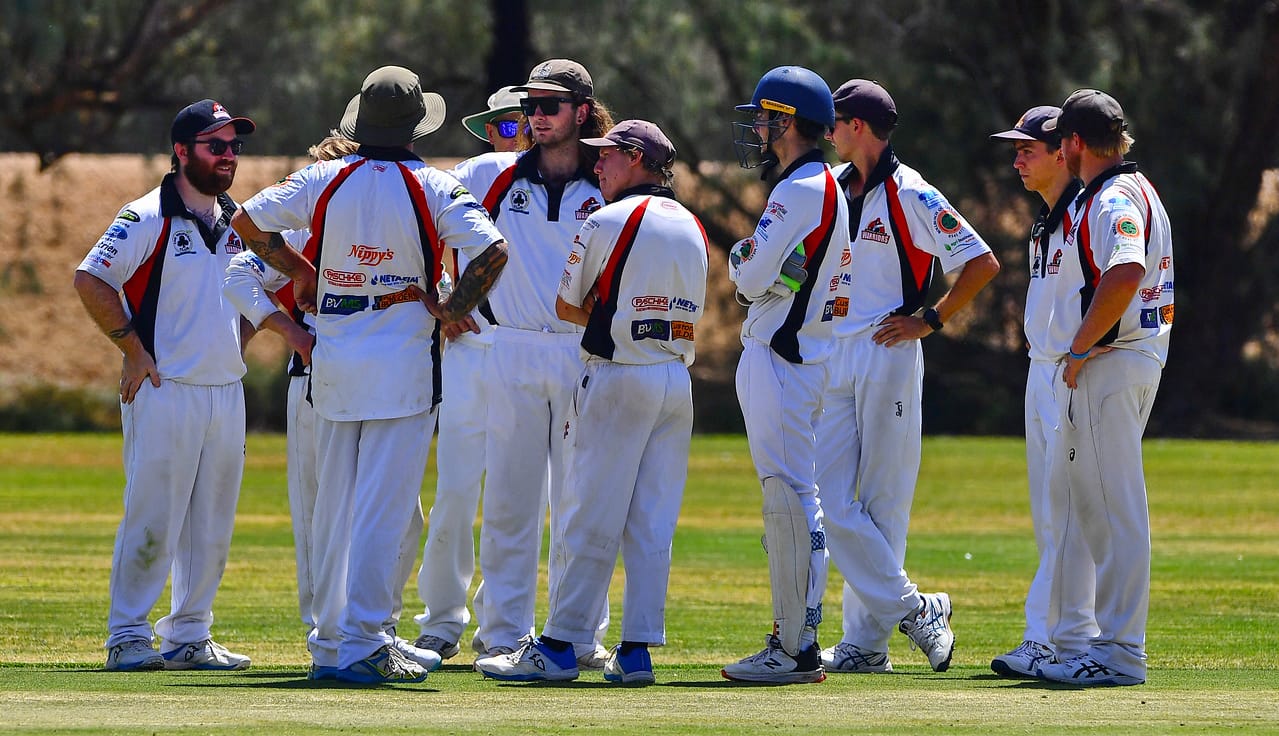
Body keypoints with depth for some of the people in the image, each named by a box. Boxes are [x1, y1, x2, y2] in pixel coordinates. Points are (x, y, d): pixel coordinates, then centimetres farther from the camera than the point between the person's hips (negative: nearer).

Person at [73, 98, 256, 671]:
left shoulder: (237, 223, 13)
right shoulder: (147, 219, -9)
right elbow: (90, 279, -12)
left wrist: (236, 343, 14)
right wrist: (134, 348, -13)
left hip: (226, 391, 7)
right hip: (164, 390, -7)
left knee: (211, 528, 8)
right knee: (152, 521, -7)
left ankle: (188, 636, 15)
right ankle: (128, 638, -2)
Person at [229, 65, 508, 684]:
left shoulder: (325, 180, 2)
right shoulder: (433, 188, -7)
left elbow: (247, 220, 9)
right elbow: (492, 250, -19)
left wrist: (299, 269, 19)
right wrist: (453, 307, -6)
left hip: (332, 361, 4)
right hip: (403, 365, -4)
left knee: (333, 507, 12)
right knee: (384, 509, -5)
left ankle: (329, 641, 16)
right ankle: (361, 645, -11)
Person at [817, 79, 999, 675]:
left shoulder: (910, 195, -9)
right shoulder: (830, 189, 12)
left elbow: (982, 263, -11)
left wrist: (930, 320, -11)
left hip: (888, 356, -7)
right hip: (833, 356, 7)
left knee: (881, 503, -4)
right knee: (830, 497, -2)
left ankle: (868, 642, 0)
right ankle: (908, 609, 1)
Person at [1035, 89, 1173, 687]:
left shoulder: (1114, 199, -15)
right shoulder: (1138, 191, 18)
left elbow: (1125, 274, -33)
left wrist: (1079, 350, -23)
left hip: (1106, 365, -11)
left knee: (1114, 508, -9)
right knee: (1072, 498, 16)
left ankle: (1121, 653, -8)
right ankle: (1065, 641, 20)